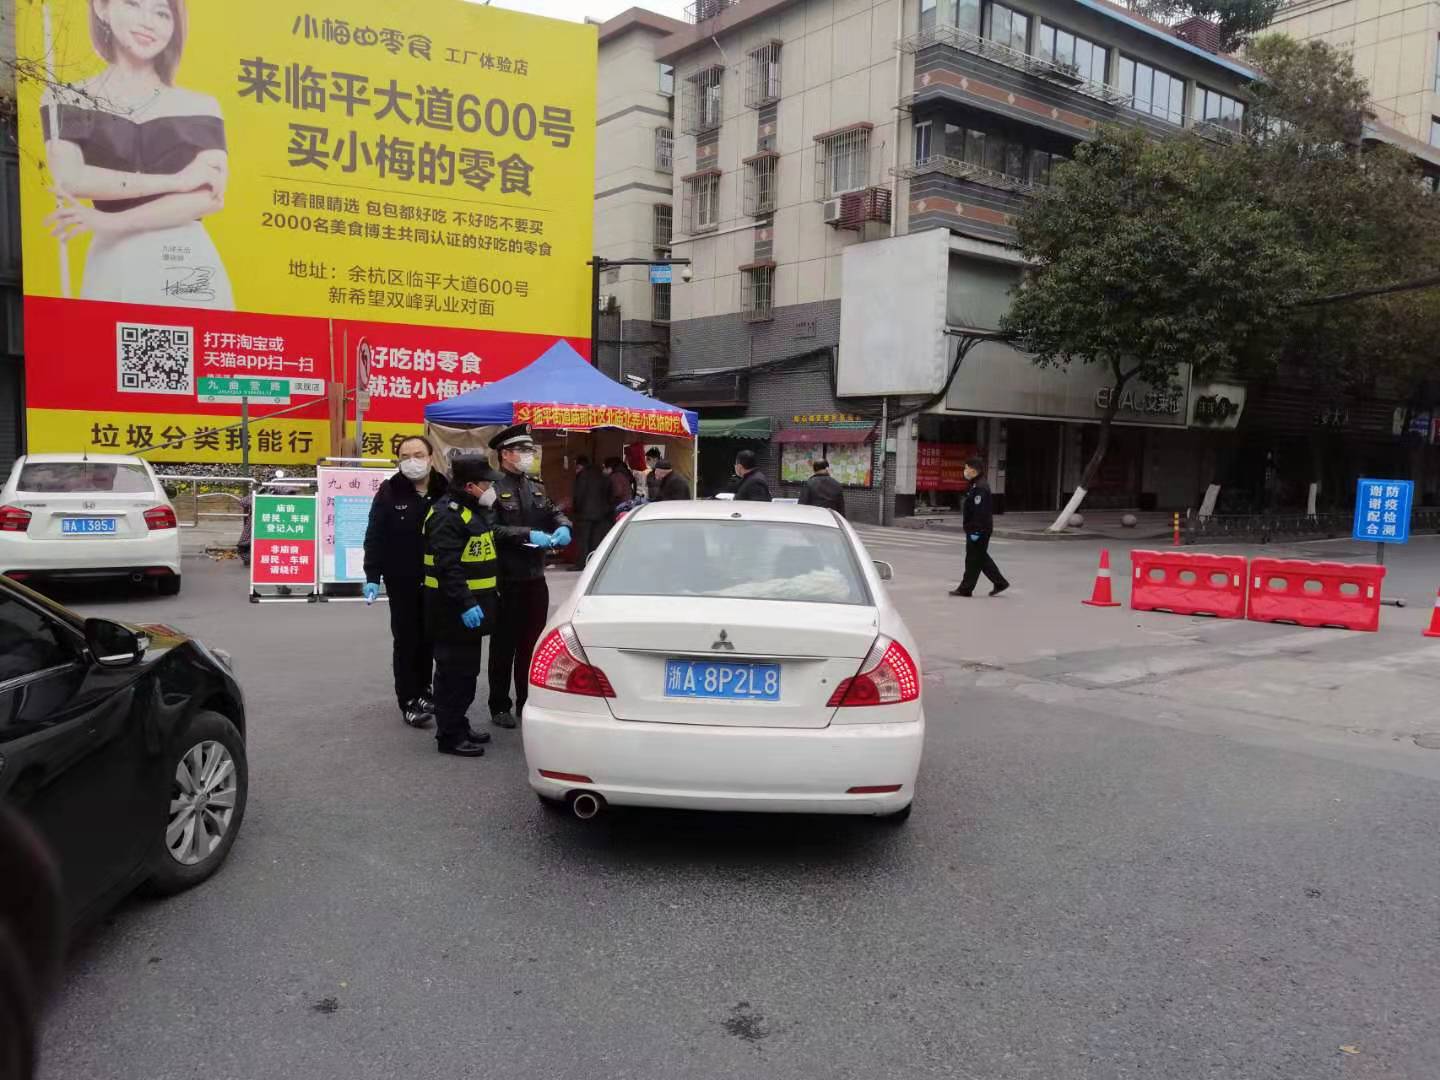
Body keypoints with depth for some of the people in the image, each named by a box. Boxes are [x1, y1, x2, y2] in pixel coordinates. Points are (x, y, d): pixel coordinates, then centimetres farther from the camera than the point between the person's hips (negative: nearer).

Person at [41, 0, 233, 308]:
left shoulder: (199, 106, 6)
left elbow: (211, 197, -6)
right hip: (113, 267, 0)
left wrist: (113, 221, -12)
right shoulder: (65, 101, 8)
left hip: (189, 269, 0)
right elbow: (70, 179, -7)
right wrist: (176, 180, -12)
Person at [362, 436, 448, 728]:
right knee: (406, 639, 3)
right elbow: (375, 538, -6)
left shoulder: (446, 491, -1)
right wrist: (372, 577, -12)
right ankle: (409, 701, 10)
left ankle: (422, 690, 31)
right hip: (402, 582, -2)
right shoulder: (389, 493, -6)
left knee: (429, 638, 13)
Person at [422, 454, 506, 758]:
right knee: (454, 672, -3)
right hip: (453, 610, -10)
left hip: (474, 603, 10)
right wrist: (465, 604, -29)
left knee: (467, 670, 17)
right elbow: (447, 566, -26)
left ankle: (459, 725, 29)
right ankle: (449, 736, 5)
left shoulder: (477, 510, 14)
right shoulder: (448, 514, -19)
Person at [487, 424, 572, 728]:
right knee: (504, 645, 5)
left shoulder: (536, 487, 13)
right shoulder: (493, 488, -11)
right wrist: (527, 534, -24)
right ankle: (499, 707, 16)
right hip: (506, 581, -7)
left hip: (535, 578, 7)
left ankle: (527, 703, 26)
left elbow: (555, 513, 17)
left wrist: (562, 527, -4)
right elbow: (491, 529, -20)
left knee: (532, 643, 14)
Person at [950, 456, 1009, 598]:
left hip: (979, 529, -11)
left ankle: (965, 588, 7)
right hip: (975, 528, 11)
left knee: (973, 558, -1)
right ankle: (1000, 583, 20)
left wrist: (976, 531, -23)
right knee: (981, 557, 15)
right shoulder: (974, 486, 13)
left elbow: (980, 511, -23)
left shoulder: (980, 488, -19)